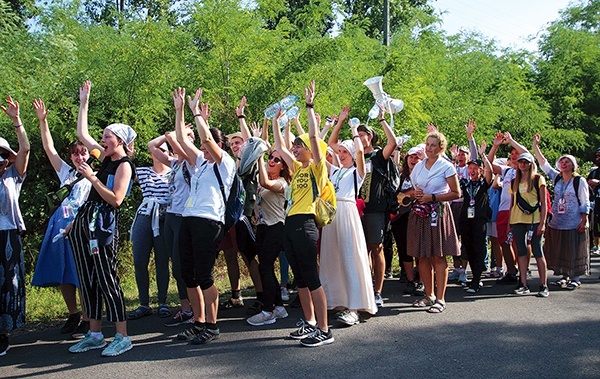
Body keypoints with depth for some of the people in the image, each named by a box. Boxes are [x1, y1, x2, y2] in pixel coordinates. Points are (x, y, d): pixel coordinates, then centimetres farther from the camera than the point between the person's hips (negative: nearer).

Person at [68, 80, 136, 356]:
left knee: (107, 279, -8)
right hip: (84, 222, 9)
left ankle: (122, 337, -2)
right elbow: (82, 134, 26)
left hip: (103, 225, -9)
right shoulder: (106, 158, 14)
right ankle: (95, 335, 19)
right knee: (87, 280, 10)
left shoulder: (124, 165, -8)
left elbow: (116, 199, -17)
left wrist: (92, 178, -15)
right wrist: (84, 103, 25)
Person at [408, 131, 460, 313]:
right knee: (422, 256, 7)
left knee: (438, 257, -4)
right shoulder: (418, 166, 12)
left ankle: (440, 299, 1)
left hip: (438, 213, -5)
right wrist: (415, 193, -1)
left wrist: (432, 198, -14)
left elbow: (456, 193, -6)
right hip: (419, 214, 5)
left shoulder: (447, 167, -3)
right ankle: (429, 295, 18)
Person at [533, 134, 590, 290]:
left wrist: (584, 221, -12)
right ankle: (565, 276, 22)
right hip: (556, 223, 5)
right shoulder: (557, 178, 7)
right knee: (559, 252, 9)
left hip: (574, 224, -5)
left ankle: (576, 278, 13)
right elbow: (543, 163, 3)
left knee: (574, 252, 2)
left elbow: (585, 203, -5)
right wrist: (535, 145, -3)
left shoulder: (580, 181, -5)